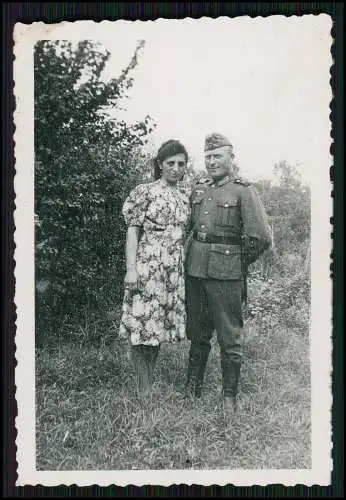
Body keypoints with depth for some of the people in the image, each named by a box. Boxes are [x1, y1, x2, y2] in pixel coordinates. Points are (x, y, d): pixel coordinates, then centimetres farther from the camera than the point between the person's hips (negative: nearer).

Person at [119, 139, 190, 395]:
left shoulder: (185, 198, 14)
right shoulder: (144, 192, -1)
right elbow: (133, 231, -4)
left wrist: (188, 267, 13)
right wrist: (131, 268, -11)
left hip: (175, 269, 5)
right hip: (148, 265, -5)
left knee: (159, 324, 11)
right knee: (142, 323, -3)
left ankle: (151, 382, 23)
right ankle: (144, 387, 8)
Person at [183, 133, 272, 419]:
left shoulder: (244, 191, -6)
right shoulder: (198, 189, 11)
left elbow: (261, 238, -11)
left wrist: (238, 263, -1)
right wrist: (197, 256, 14)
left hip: (226, 276, -5)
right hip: (195, 270, 5)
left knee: (229, 338, 4)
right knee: (197, 334, 16)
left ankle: (230, 398, 19)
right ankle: (192, 389, 30)